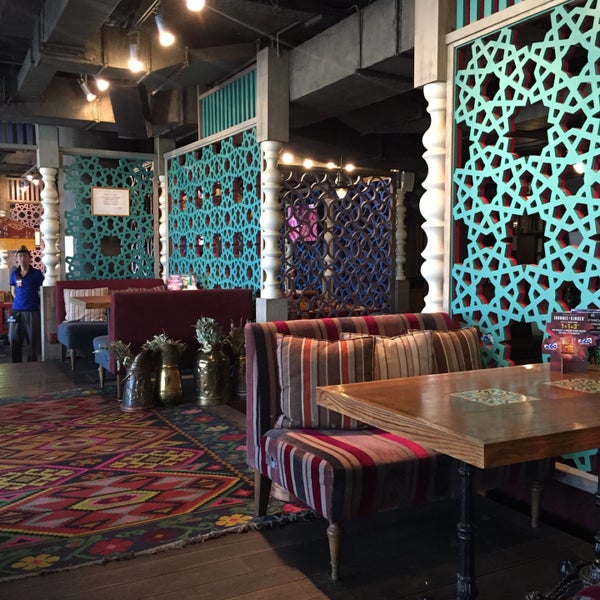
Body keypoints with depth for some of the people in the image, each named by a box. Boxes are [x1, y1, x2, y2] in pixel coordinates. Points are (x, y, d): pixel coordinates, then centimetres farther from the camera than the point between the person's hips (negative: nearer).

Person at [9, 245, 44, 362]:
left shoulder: (37, 273, -3)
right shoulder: (14, 274, 8)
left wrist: (35, 302, 4)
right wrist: (19, 301, 10)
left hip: (32, 312, -4)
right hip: (16, 311, 4)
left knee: (33, 342, 2)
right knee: (14, 342, 8)